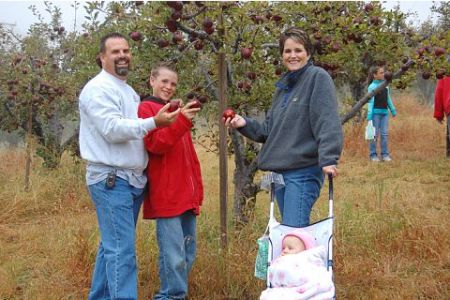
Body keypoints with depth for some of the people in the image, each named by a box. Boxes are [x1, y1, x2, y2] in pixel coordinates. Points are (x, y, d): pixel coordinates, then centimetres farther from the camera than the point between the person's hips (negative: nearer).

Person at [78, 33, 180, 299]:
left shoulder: (128, 90, 19)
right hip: (111, 180, -9)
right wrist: (153, 122, -30)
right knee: (122, 250, -12)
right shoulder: (98, 89, -10)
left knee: (113, 246, 14)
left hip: (134, 179, 9)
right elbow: (113, 129, -22)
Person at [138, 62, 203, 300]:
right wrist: (181, 121, -25)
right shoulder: (146, 109, -1)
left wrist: (198, 188, 20)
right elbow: (154, 144, -16)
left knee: (188, 254, 11)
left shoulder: (178, 111, 21)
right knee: (175, 257, -10)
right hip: (167, 195, -8)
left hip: (187, 195, 8)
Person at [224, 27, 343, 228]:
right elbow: (270, 130, 21)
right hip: (280, 170, 9)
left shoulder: (317, 77, -6)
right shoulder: (283, 87, 18)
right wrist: (245, 124, 5)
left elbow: (328, 122, -16)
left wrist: (328, 159, -27)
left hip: (304, 171, -8)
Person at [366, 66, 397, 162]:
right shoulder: (372, 87, -7)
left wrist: (393, 110, 16)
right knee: (375, 134, -1)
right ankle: (373, 155, 6)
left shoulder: (385, 85, 10)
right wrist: (369, 115, -15)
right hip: (376, 113, -5)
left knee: (384, 134, 5)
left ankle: (385, 154, 10)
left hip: (385, 112, 5)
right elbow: (370, 102, -10)